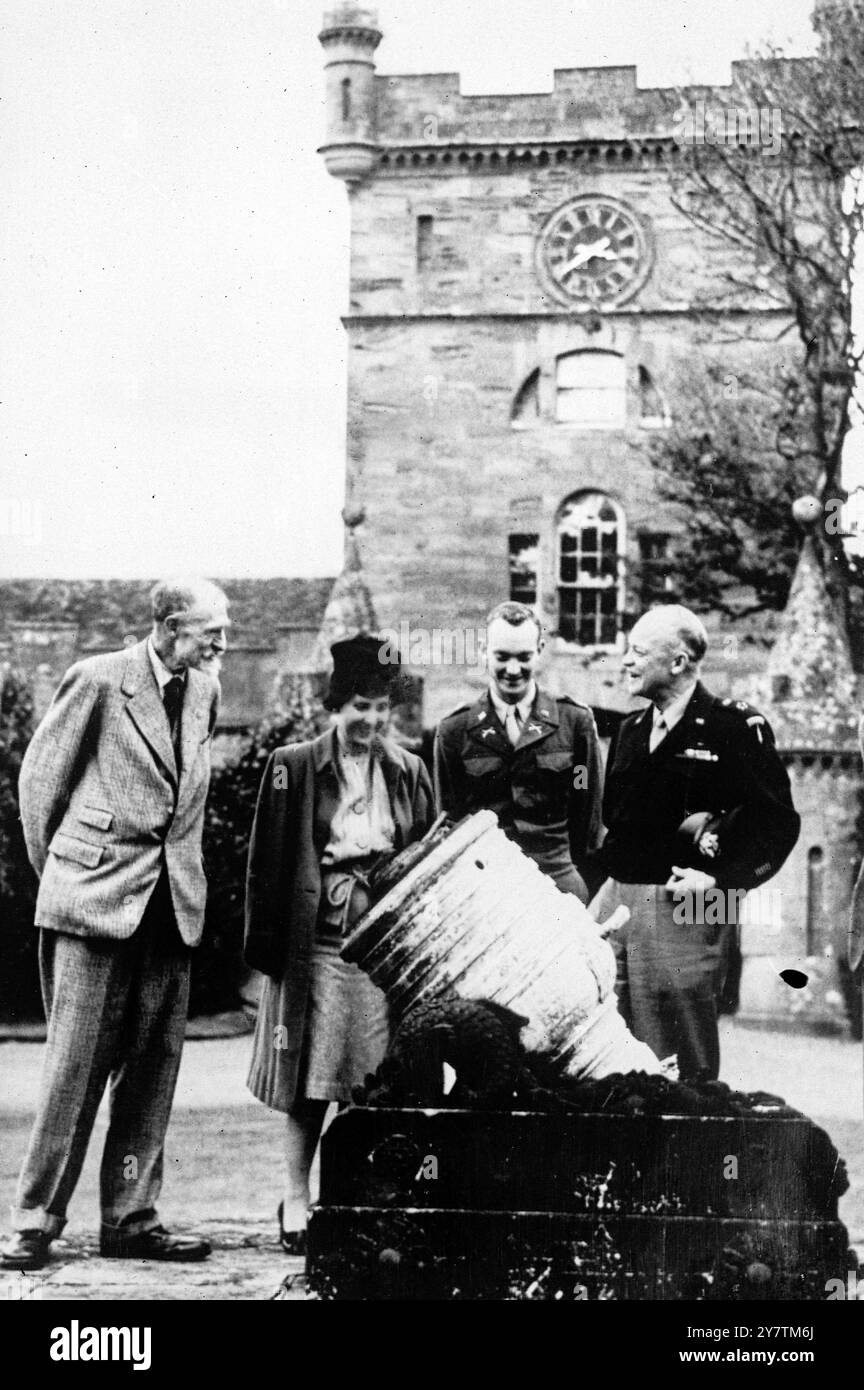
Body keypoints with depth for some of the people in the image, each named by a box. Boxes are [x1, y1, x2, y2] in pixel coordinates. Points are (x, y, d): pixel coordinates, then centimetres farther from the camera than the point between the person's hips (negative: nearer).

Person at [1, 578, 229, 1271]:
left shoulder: (204, 691, 11)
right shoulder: (99, 680, -7)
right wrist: (56, 870, 5)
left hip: (173, 903, 6)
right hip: (96, 900, -6)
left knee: (154, 1068, 6)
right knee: (77, 1065, -5)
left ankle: (131, 1219, 13)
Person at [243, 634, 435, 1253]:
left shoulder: (409, 772, 11)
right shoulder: (294, 766, 1)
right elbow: (268, 861, 0)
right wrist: (268, 944, -5)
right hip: (318, 942, -2)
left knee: (379, 1082, 0)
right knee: (312, 1078, 0)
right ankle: (297, 1200, 10)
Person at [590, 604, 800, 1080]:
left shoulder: (736, 727, -5)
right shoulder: (631, 730, 16)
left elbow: (778, 822, -8)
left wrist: (717, 879, -15)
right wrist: (606, 884, 8)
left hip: (683, 909, -6)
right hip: (616, 897, 6)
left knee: (682, 1065, -2)